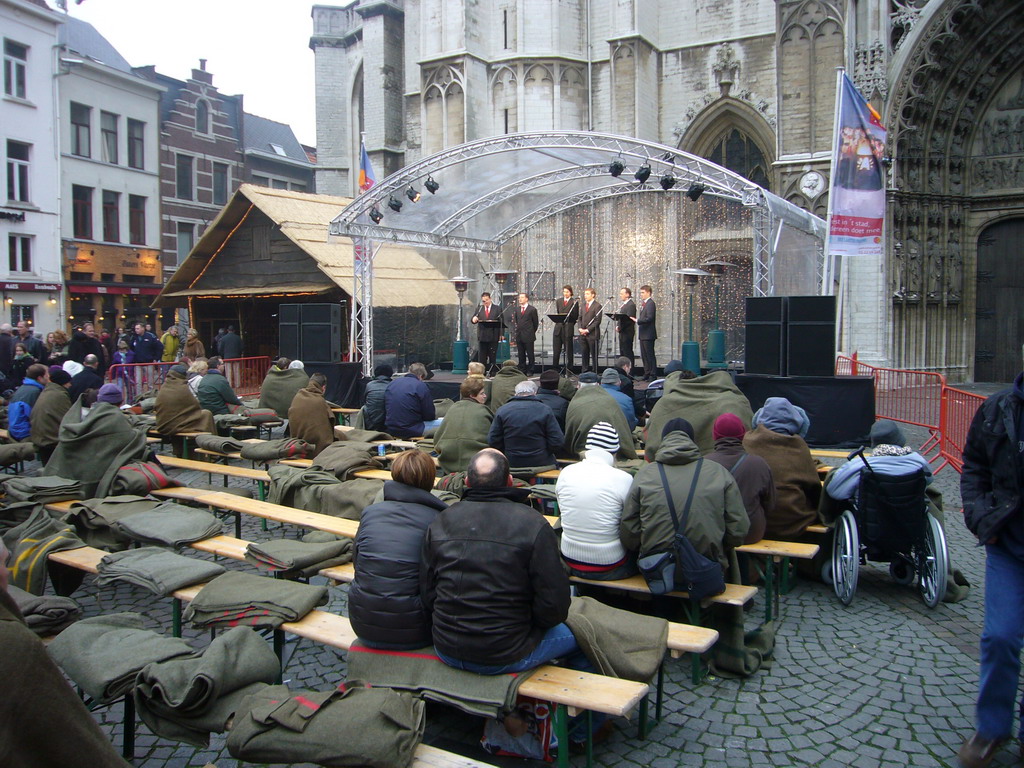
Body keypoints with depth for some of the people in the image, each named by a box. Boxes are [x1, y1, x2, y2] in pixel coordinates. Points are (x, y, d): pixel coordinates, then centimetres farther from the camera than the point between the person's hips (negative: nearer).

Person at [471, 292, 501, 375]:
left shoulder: (497, 309, 5)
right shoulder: (479, 309, 11)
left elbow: (500, 322, 2)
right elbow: (473, 320, 6)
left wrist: (501, 334, -6)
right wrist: (474, 320, -20)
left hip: (493, 336, -1)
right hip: (482, 336, 2)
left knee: (493, 356, 2)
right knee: (481, 357, 1)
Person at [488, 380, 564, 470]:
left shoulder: (502, 410, -1)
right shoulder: (545, 410, -4)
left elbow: (492, 441, -1)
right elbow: (557, 442, -7)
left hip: (511, 463, 2)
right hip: (541, 463, -2)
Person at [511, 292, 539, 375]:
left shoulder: (532, 309, -3)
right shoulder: (517, 309, 12)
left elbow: (536, 322, 2)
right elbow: (514, 321, 14)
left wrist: (532, 332, 5)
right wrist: (515, 331, 5)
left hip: (528, 336, -5)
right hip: (519, 335, 5)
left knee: (530, 354, 0)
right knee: (521, 354, 8)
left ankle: (530, 370, 6)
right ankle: (522, 370, 14)